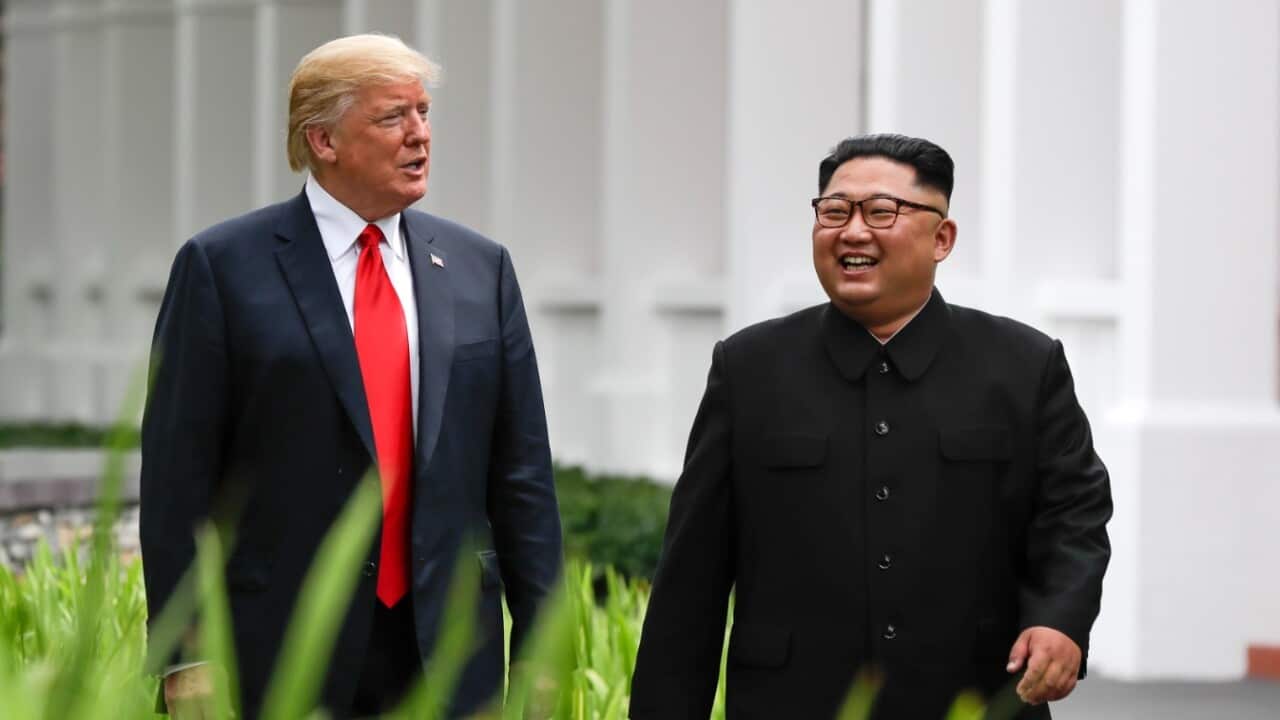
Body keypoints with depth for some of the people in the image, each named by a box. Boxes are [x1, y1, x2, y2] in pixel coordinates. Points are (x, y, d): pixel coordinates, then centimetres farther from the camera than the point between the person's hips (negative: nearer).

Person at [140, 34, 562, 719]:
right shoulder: (222, 267, -1)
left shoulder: (479, 268, 10)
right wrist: (188, 661, -9)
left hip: (447, 651, 3)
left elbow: (520, 474, 11)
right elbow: (178, 478, -4)